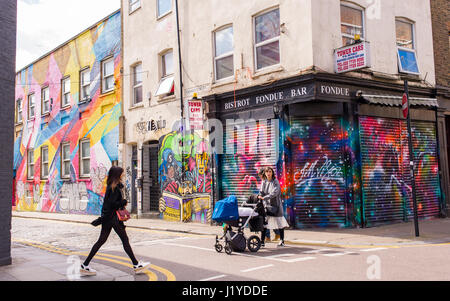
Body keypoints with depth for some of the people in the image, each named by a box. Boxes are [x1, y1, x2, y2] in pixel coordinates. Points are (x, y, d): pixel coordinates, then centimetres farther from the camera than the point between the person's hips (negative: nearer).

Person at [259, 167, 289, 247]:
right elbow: (262, 193, 7)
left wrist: (264, 197, -27)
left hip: (276, 205, -4)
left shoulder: (275, 182, -7)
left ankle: (282, 241, 9)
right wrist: (260, 197, -13)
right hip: (267, 204, 4)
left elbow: (274, 193, -19)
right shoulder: (264, 182, 8)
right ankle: (262, 241, 4)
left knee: (280, 222, 0)